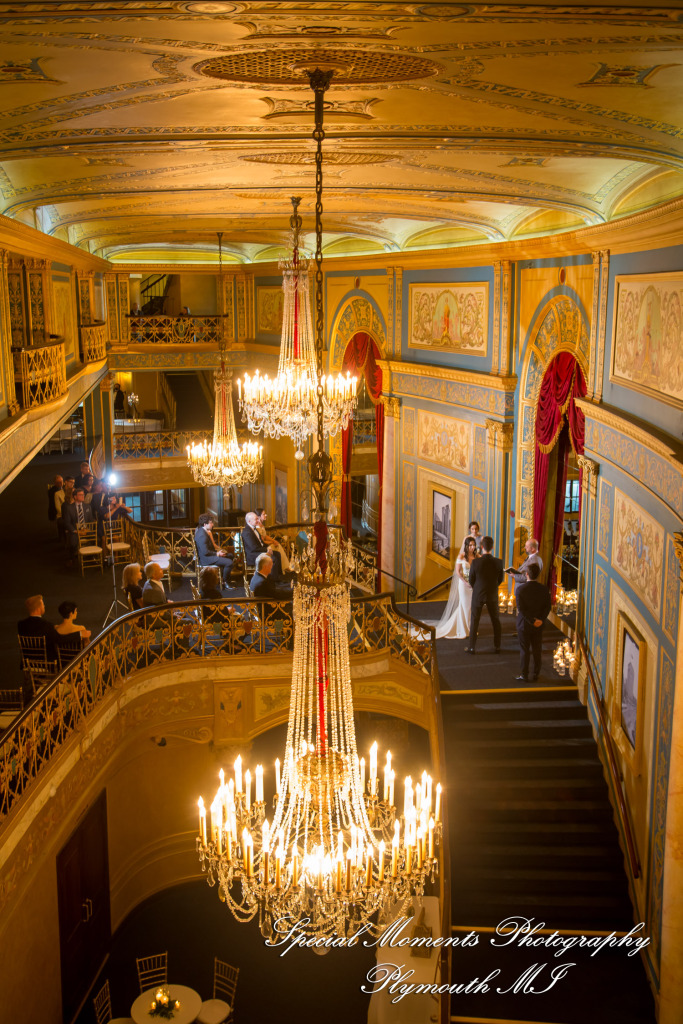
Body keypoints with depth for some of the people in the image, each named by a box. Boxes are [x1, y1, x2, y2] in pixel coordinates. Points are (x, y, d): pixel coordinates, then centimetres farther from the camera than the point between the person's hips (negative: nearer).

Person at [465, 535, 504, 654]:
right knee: (496, 620, 17)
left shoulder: (476, 562, -20)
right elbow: (501, 579, -1)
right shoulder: (498, 562, -15)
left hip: (478, 595, -1)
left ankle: (472, 647, 16)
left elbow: (471, 580, -7)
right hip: (492, 595, 1)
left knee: (474, 621, 11)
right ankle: (497, 646, 25)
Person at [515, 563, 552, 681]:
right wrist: (541, 620, -9)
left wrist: (532, 621, -14)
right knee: (537, 650, 13)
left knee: (524, 650, 7)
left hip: (524, 624, -3)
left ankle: (524, 674, 12)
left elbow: (521, 608, -18)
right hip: (538, 626, 3)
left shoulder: (520, 589, -16)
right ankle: (536, 673, 21)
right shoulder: (544, 589, -6)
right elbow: (547, 607, -7)